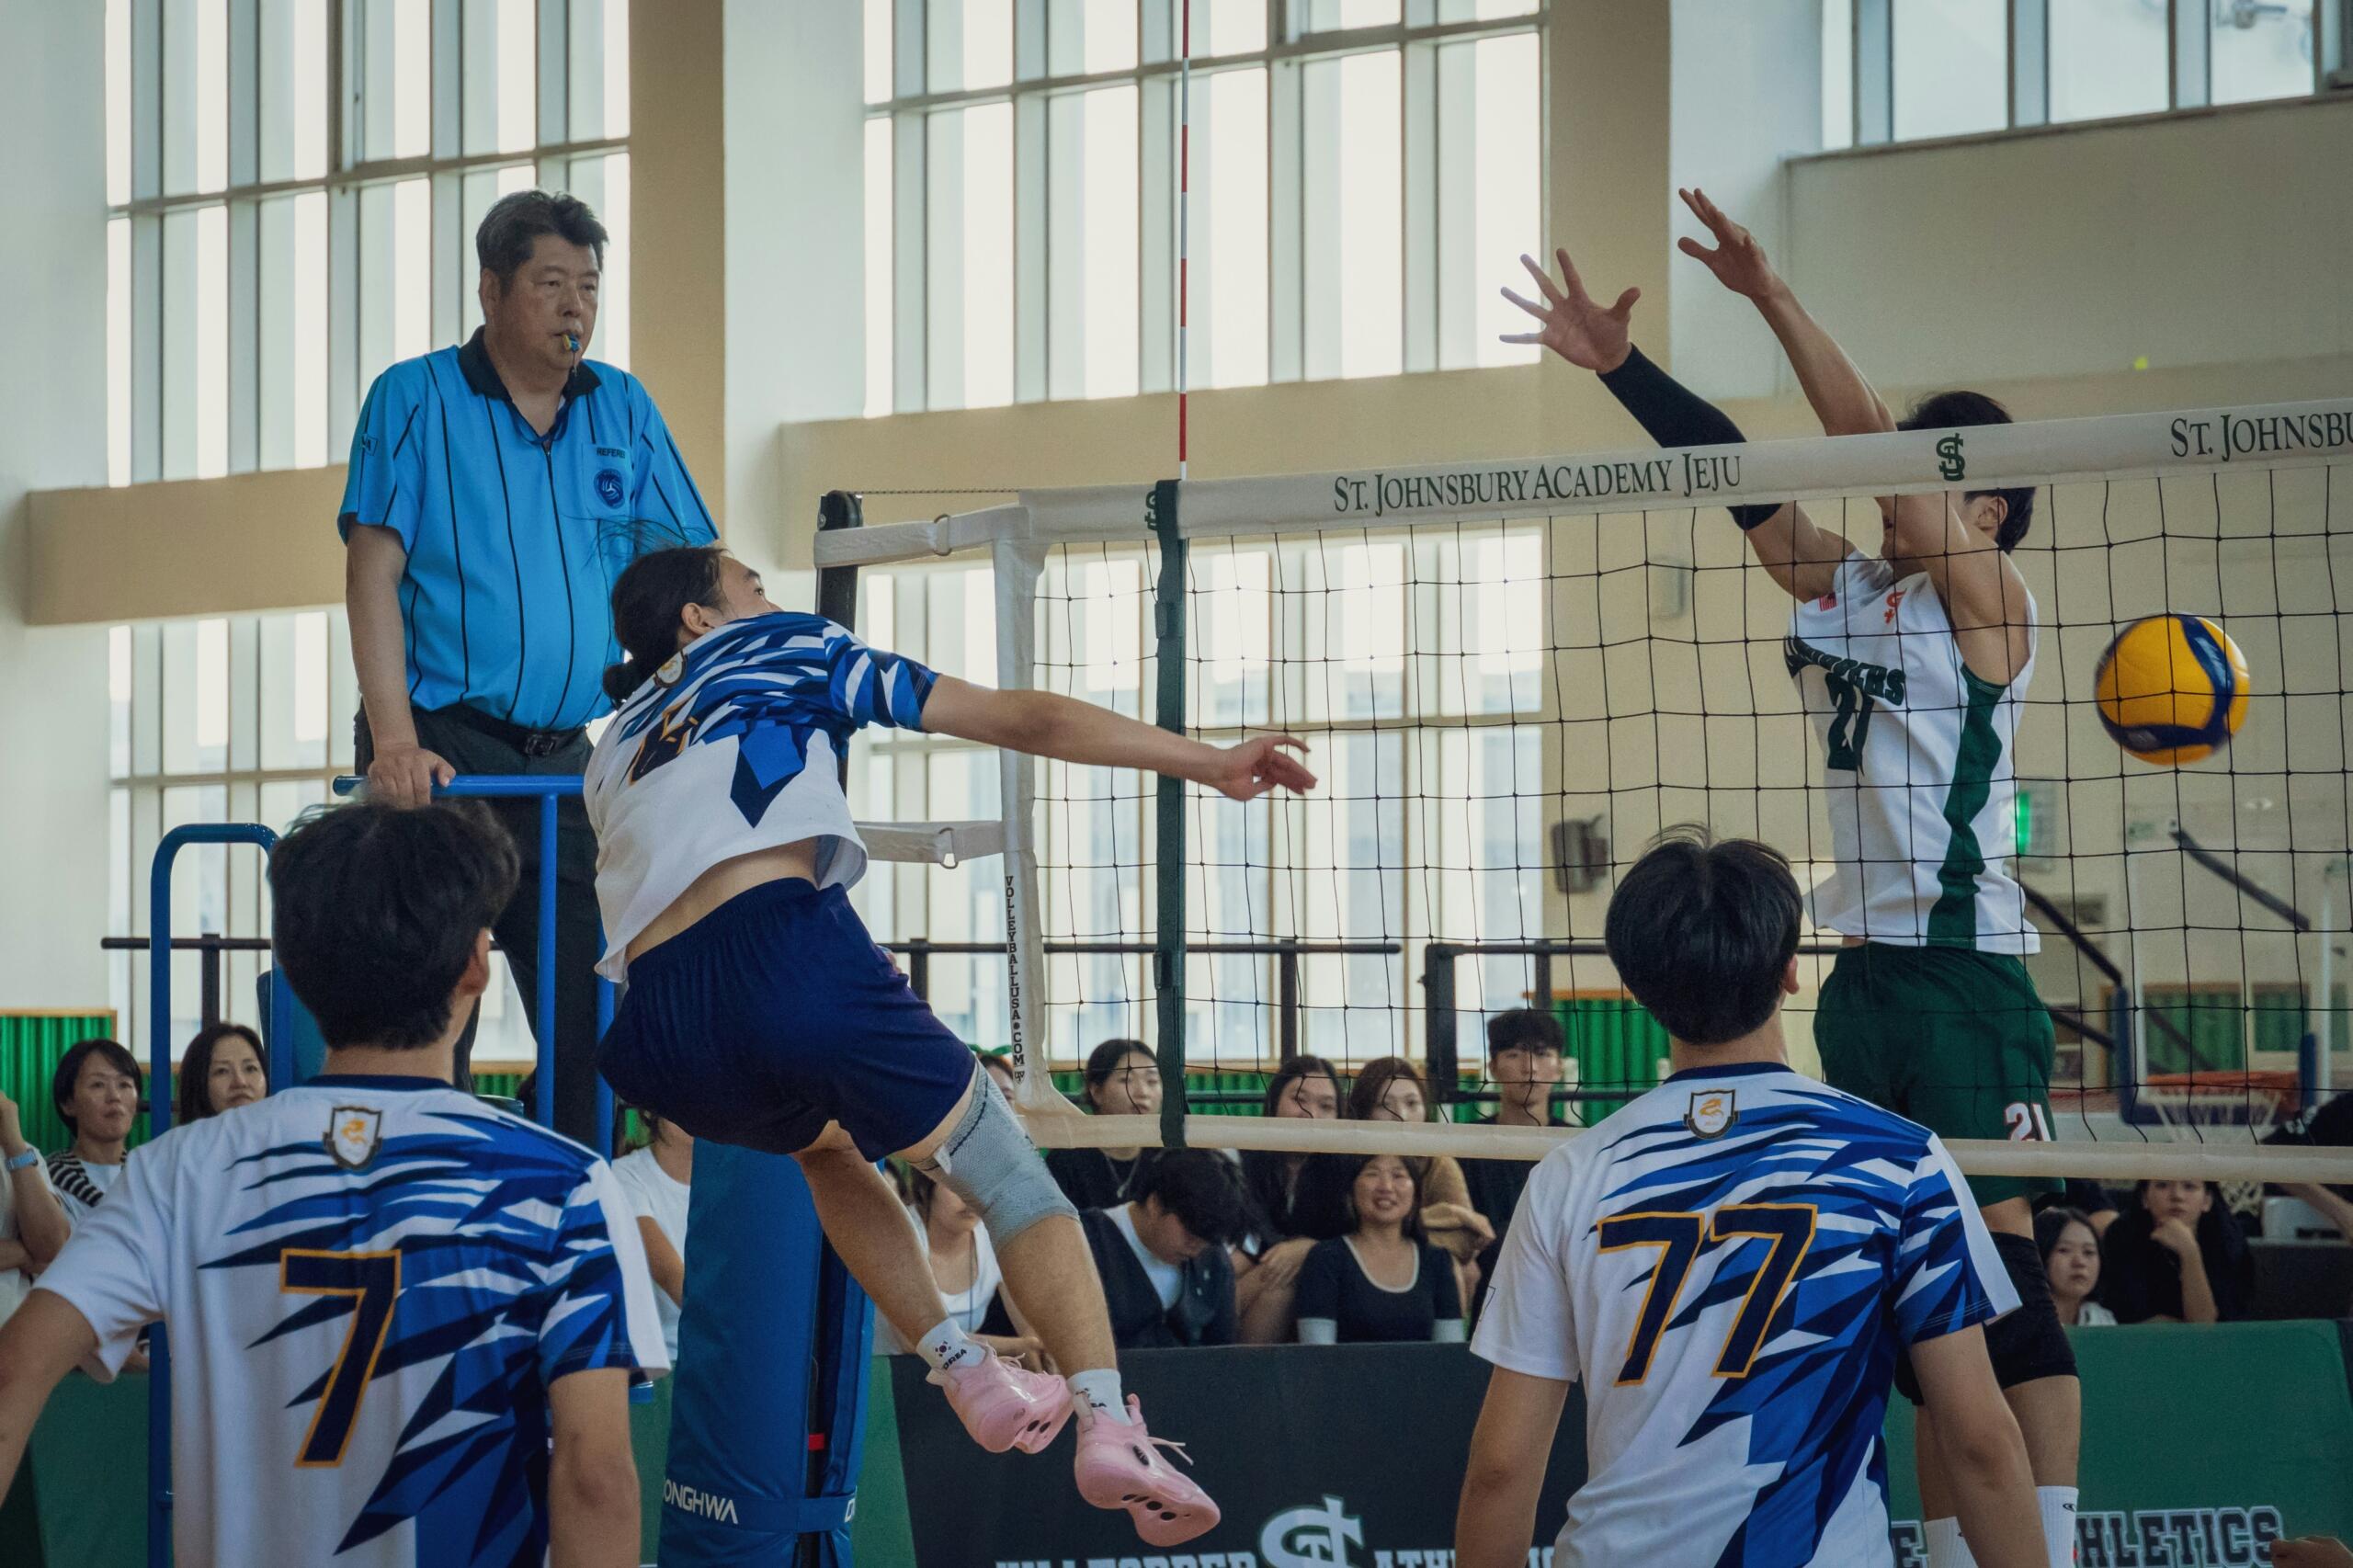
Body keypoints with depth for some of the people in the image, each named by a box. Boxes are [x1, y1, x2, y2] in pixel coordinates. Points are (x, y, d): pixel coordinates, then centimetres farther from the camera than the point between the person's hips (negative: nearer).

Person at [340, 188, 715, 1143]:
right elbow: (373, 574, -7)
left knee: (591, 1025, 2)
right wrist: (395, 740, -18)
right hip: (441, 752, -4)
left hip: (564, 758, 4)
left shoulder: (622, 410, 12)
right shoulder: (416, 400, 1)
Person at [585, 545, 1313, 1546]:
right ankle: (1107, 1422, -13)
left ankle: (968, 1378, 22)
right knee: (1009, 1177, 7)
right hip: (784, 947, -5)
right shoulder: (786, 646, 22)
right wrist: (1206, 762, 16)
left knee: (828, 1145, 35)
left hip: (661, 1044, 5)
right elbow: (1021, 719, 16)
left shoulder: (615, 746, 33)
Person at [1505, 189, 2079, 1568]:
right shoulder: (1845, 591, 13)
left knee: (2003, 1258, -13)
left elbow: (1872, 436, -13)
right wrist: (1623, 366, 2)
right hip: (1863, 973, 7)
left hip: (1967, 970, -7)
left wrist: (1774, 295, -15)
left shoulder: (1986, 602, -5)